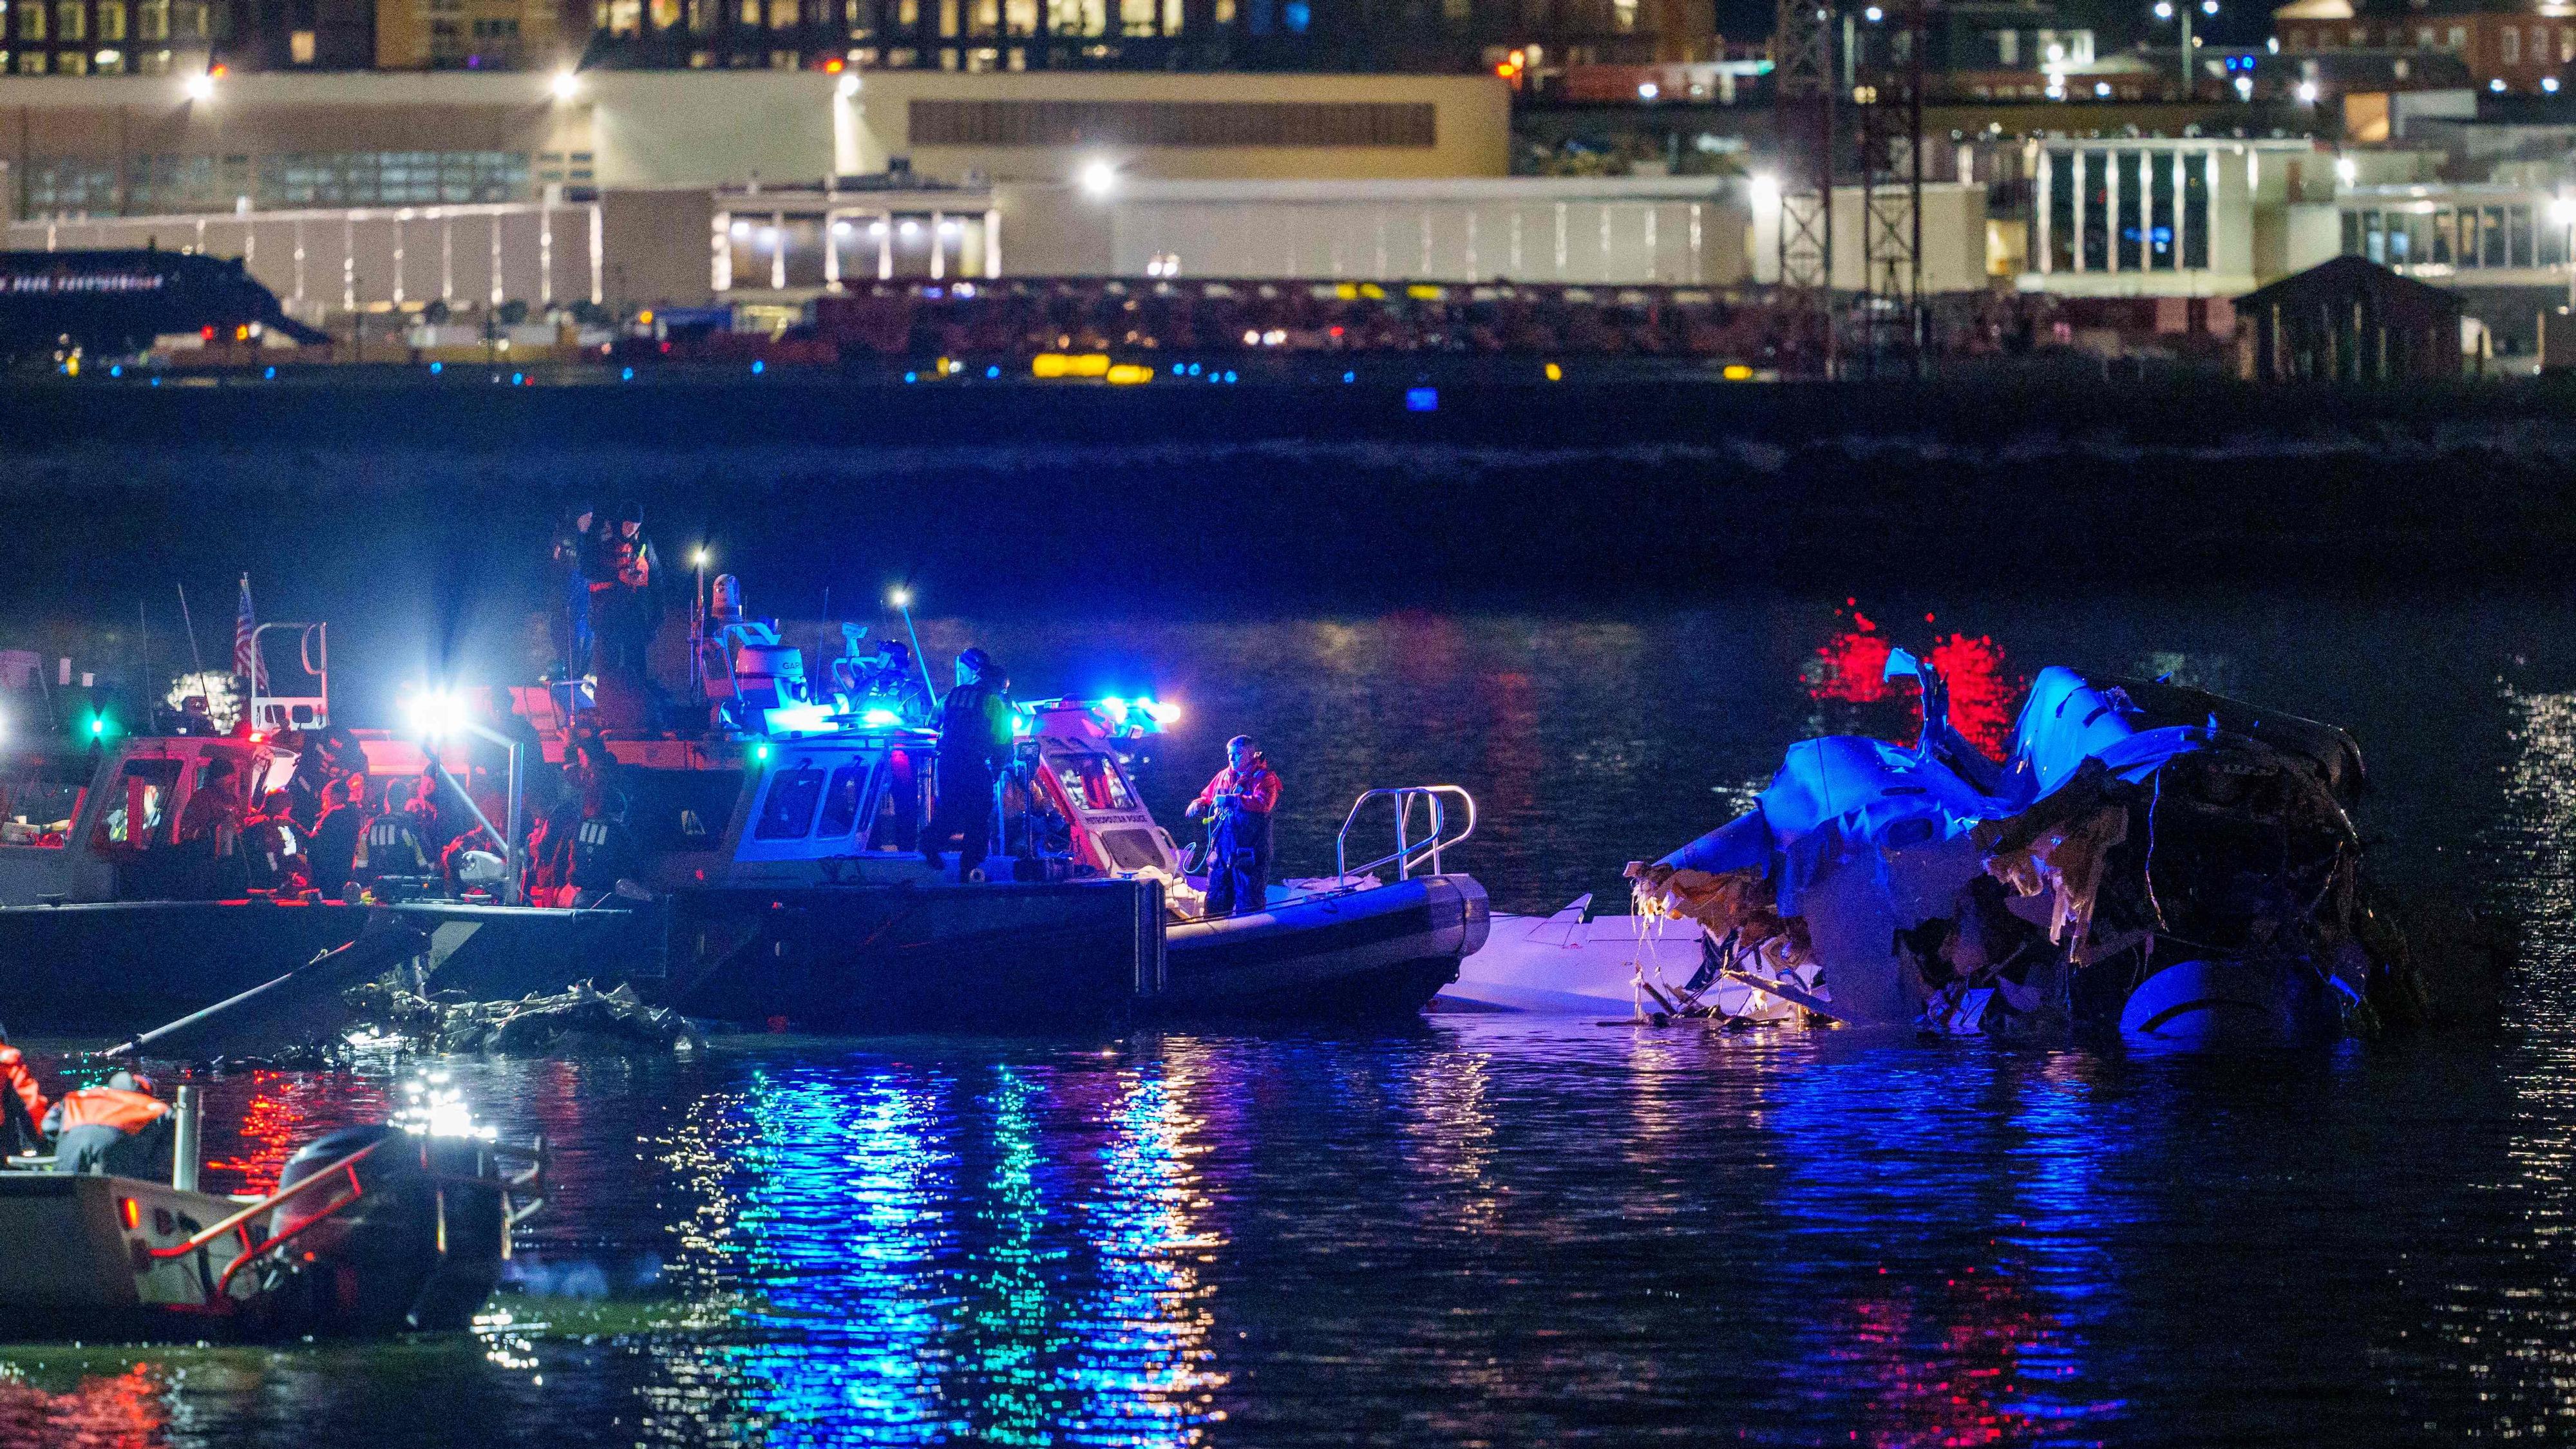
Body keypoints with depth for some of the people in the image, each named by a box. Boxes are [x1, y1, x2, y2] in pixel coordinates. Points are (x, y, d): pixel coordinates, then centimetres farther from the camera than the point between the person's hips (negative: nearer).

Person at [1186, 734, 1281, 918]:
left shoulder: (1264, 778, -4)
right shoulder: (1224, 776, 15)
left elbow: (1262, 803, -23)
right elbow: (1207, 797, 26)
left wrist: (1229, 800, -21)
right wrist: (1198, 805, 2)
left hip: (1249, 853, -6)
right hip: (1221, 852, 6)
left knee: (1247, 908, -4)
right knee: (1215, 904, 9)